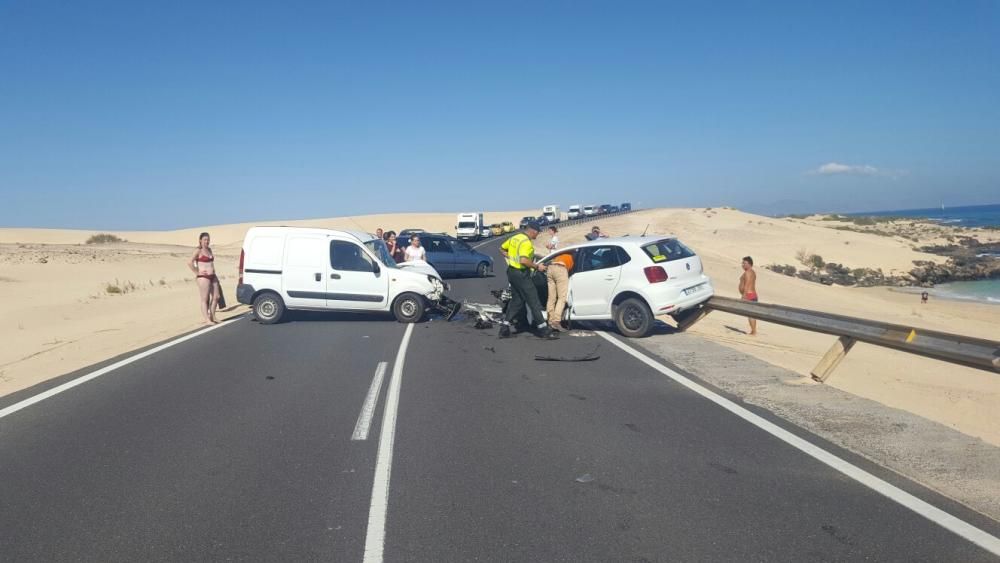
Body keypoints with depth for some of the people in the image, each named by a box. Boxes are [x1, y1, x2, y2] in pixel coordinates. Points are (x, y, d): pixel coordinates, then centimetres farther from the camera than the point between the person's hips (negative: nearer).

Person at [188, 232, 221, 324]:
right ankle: (207, 320, 1)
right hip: (203, 277, -8)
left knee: (216, 297, 11)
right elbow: (190, 263, -19)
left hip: (212, 276, 8)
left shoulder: (209, 249, 14)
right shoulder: (199, 251, -8)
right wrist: (197, 273, -15)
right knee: (205, 299, -2)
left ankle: (212, 317, 23)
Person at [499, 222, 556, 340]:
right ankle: (543, 329, 3)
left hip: (512, 272, 9)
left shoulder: (515, 238, 11)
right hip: (521, 274, -9)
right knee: (534, 301, -2)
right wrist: (537, 266, -18)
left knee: (516, 301, 16)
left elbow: (502, 249, 21)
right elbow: (524, 260, -30)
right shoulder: (526, 242, -18)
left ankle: (505, 328, 12)